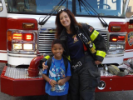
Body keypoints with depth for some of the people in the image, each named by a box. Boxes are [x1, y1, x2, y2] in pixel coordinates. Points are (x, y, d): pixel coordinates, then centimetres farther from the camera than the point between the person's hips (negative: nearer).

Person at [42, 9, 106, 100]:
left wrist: (99, 57, -6)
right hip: (73, 67, 4)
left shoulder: (83, 28, -3)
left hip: (87, 65, -4)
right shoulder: (62, 37, 8)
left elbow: (99, 40, -1)